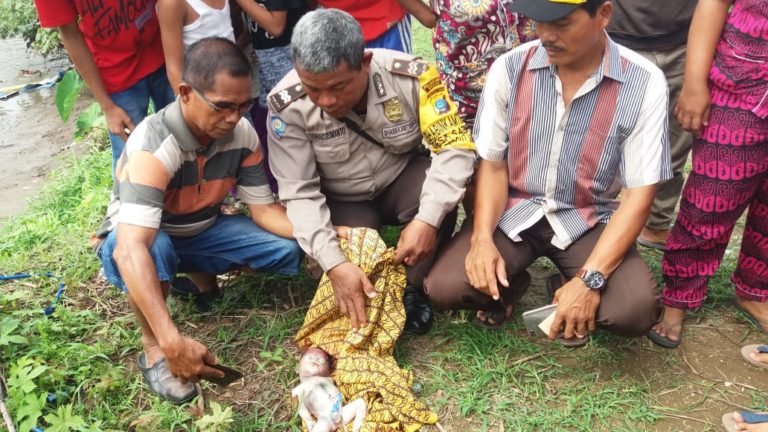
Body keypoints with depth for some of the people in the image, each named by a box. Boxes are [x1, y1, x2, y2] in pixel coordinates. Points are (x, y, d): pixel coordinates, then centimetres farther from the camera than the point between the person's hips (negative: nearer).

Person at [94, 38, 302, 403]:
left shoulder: (242, 133, -18)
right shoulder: (151, 147, -37)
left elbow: (264, 209, -11)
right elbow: (132, 248, -46)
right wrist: (172, 342, -55)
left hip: (202, 232, 5)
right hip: (138, 239, -5)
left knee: (287, 248, -15)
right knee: (157, 250, -41)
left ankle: (200, 273, 11)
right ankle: (152, 347, -15)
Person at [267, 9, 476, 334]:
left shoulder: (410, 76, -26)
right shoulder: (287, 105, -26)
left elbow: (455, 147, -24)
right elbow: (299, 194, -24)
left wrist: (428, 219, -39)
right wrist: (334, 263, -38)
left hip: (401, 180, 1)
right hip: (341, 202, 0)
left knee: (441, 195, -31)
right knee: (348, 274, -26)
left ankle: (412, 288, -7)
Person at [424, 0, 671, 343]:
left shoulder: (645, 83, -14)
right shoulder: (509, 68, -9)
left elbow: (639, 194, -13)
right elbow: (492, 164, -2)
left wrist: (590, 279, -24)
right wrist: (483, 238, -19)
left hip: (587, 220, -1)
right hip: (514, 211, 1)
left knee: (636, 311, -26)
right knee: (443, 287, -21)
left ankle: (574, 291, 10)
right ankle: (508, 284, 14)